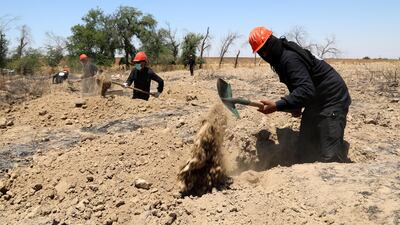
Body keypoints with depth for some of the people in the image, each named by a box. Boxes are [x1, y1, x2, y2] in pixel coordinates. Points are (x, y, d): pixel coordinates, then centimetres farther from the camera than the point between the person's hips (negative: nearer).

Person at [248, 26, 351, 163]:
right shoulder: (280, 58, 6)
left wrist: (277, 106, -40)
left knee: (330, 157, -16)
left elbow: (306, 90, -35)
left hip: (332, 99, -10)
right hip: (315, 102, 10)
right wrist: (296, 105, 0)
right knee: (304, 154, 9)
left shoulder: (289, 58, -25)